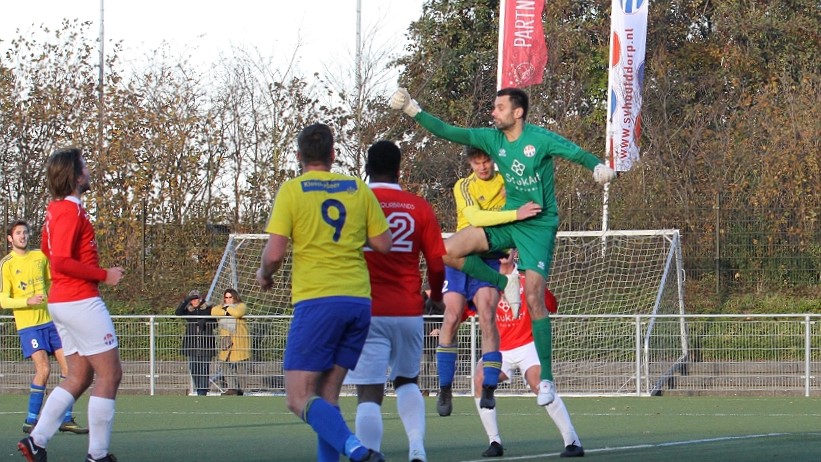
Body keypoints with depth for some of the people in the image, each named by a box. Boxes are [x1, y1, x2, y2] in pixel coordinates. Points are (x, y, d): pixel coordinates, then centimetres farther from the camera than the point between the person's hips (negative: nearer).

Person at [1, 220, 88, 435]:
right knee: (43, 368, -17)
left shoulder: (41, 257, 9)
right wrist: (28, 301, -23)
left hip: (50, 320, 6)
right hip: (28, 324, -6)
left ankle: (67, 419, 10)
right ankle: (30, 421, -8)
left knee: (68, 366, 1)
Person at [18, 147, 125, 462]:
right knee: (109, 374, -3)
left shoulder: (56, 209, 13)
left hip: (61, 301, 10)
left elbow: (47, 252, 29)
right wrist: (103, 275, -15)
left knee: (80, 377, 14)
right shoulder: (70, 211, -15)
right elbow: (61, 261, -22)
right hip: (81, 300, -10)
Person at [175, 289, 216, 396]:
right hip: (192, 345, 3)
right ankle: (198, 390, 14)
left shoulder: (208, 310, 3)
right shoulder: (188, 311, 10)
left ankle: (202, 392, -6)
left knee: (204, 369, -7)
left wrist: (205, 322, -17)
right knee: (194, 369, 3)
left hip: (205, 344, -3)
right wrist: (185, 302, -17)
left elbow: (214, 324, 1)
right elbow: (177, 313, -7)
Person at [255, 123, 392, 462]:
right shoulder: (359, 189, 9)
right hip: (359, 300, 5)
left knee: (299, 398, -6)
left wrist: (263, 275, 13)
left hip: (316, 301, -5)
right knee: (327, 394, 13)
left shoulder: (292, 191, -1)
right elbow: (384, 244, 8)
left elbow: (274, 254, -8)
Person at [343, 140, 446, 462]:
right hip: (408, 312, 3)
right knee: (407, 381, 22)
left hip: (366, 311, -3)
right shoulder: (419, 208, 3)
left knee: (369, 395, -5)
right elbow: (438, 262, 5)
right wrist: (436, 296, 24)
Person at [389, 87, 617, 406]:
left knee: (534, 297, -14)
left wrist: (598, 166, -43)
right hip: (507, 221, 6)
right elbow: (448, 132, 4)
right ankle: (503, 283, 8)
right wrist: (412, 110, -3)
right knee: (448, 251, -10)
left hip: (539, 226, -6)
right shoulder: (492, 138, 2)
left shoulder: (540, 139, -13)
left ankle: (546, 377, -7)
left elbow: (574, 152, -22)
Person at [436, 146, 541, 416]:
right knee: (451, 319, -6)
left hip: (490, 259, 0)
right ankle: (445, 389, 5)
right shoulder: (463, 187, -4)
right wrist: (516, 214, -33)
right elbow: (475, 218, -23)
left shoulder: (507, 182, 3)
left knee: (487, 318, -16)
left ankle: (489, 389, -14)